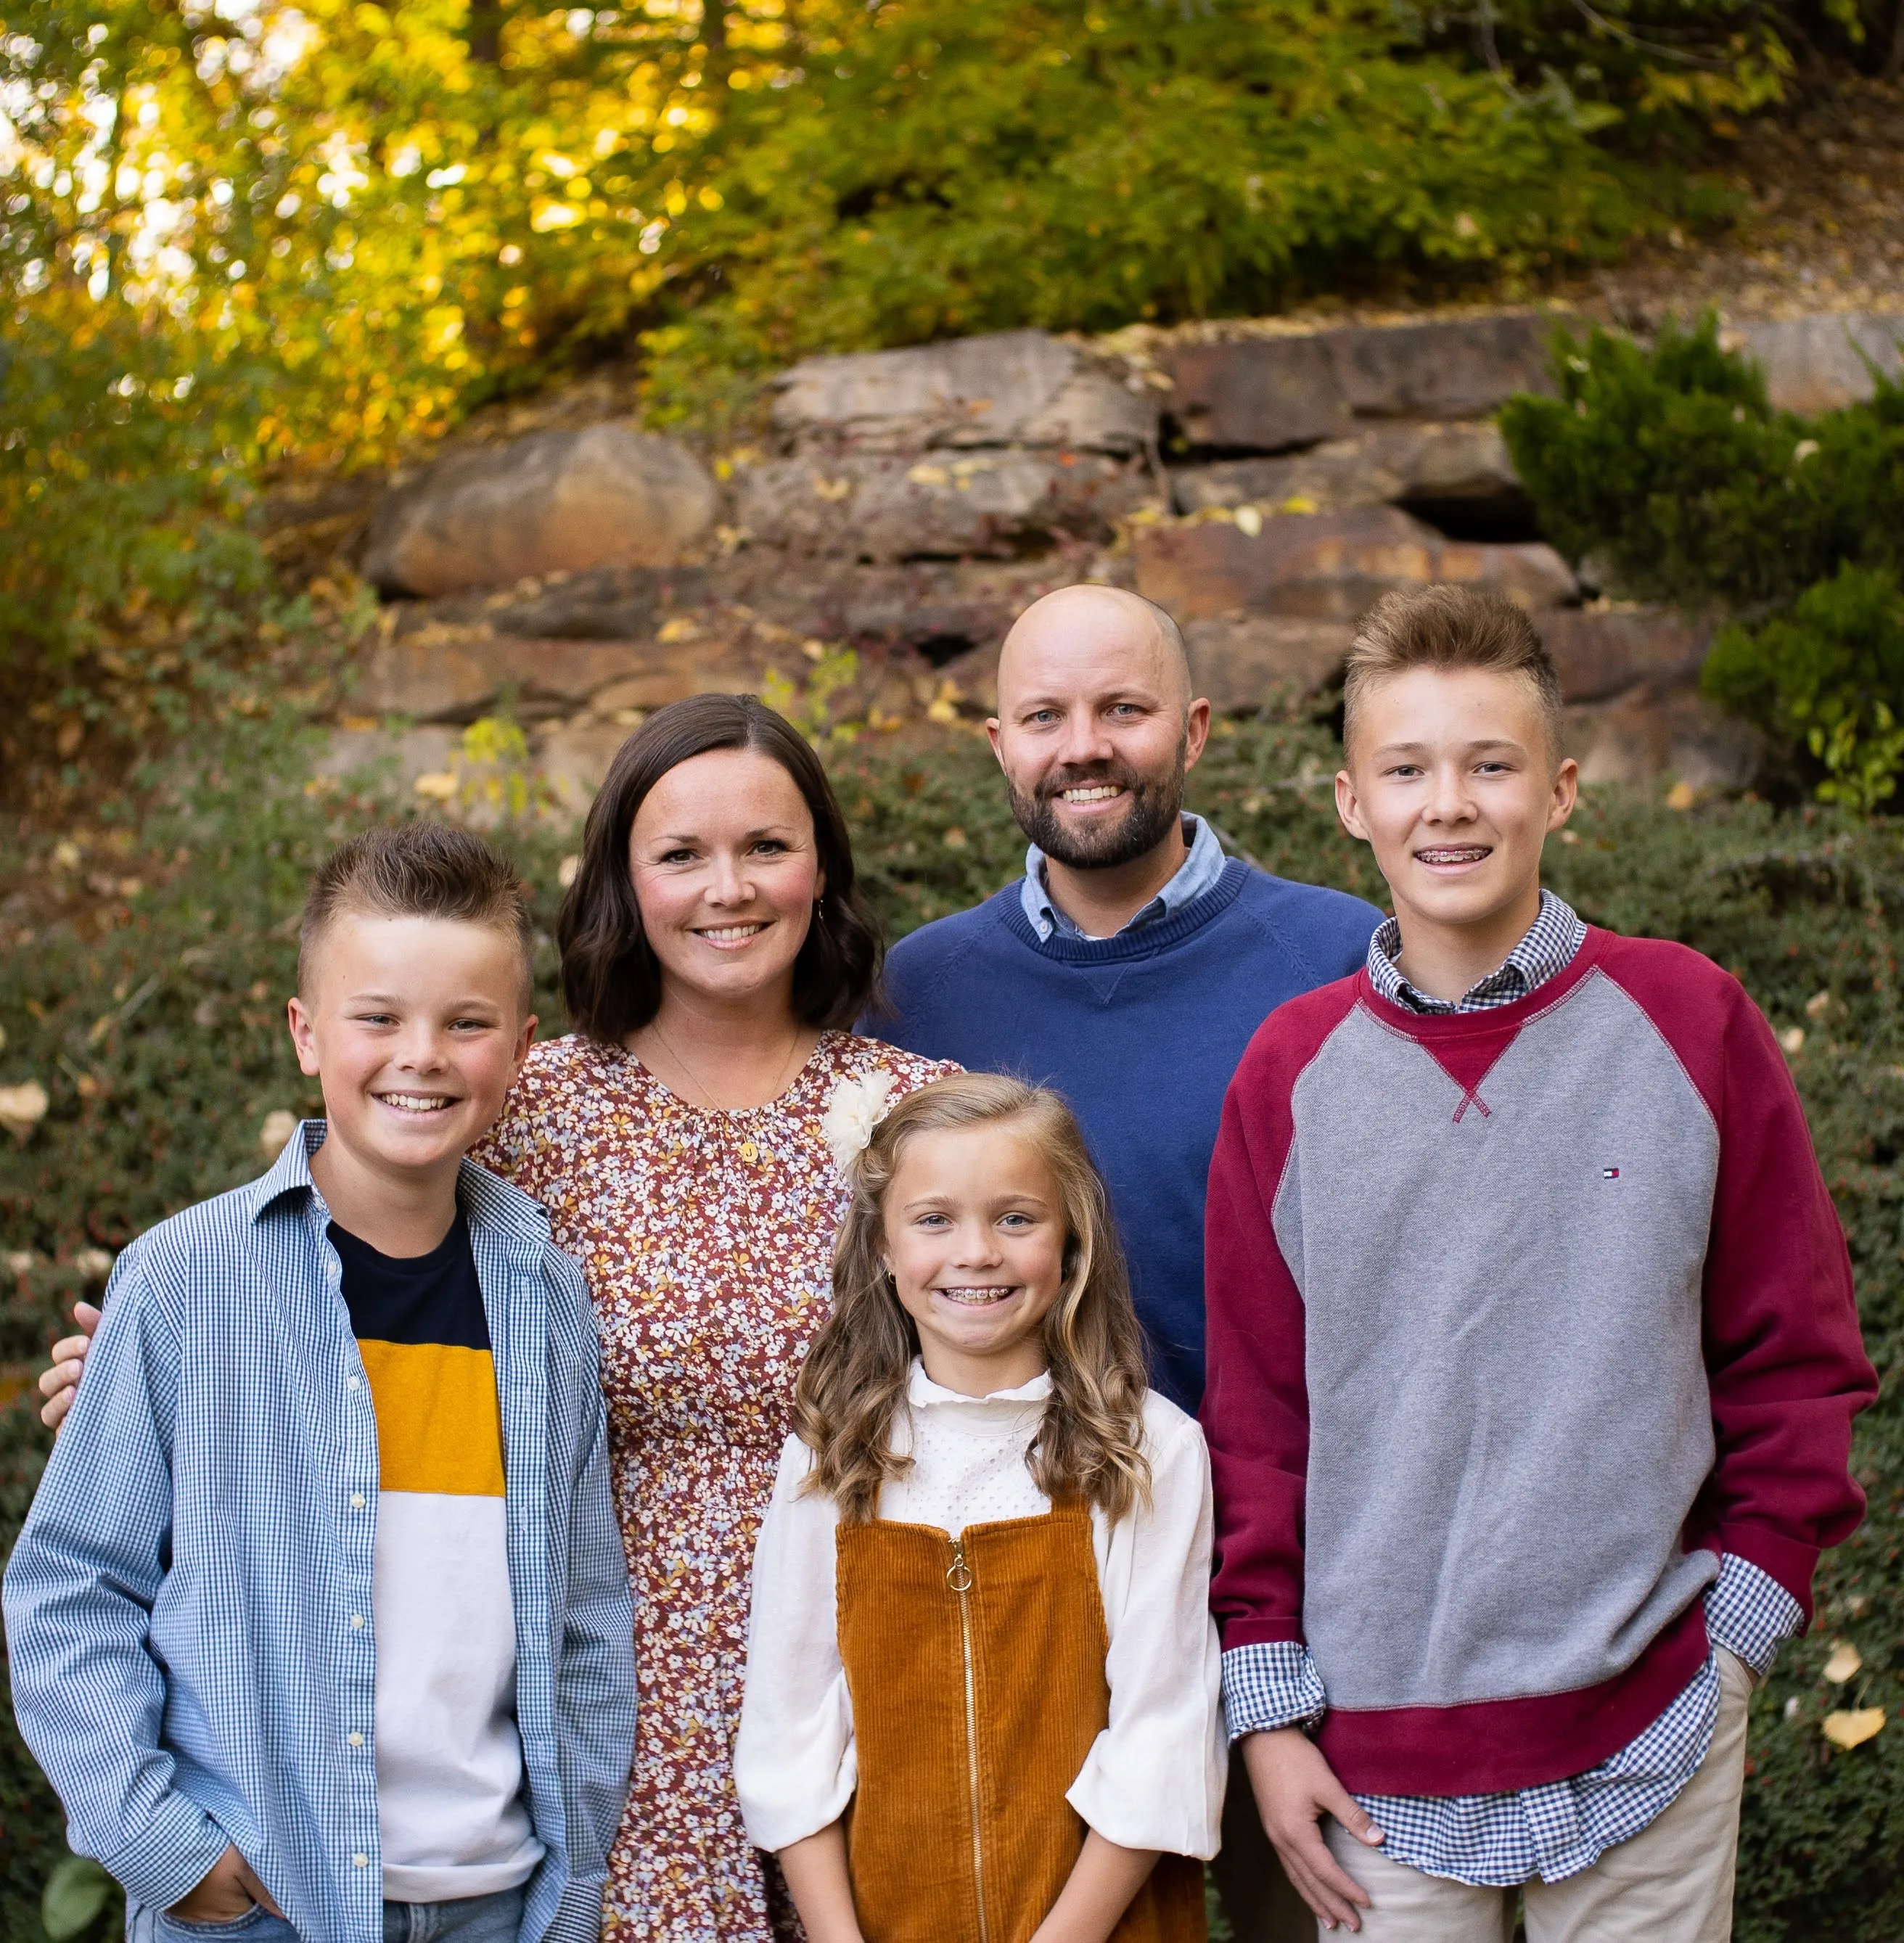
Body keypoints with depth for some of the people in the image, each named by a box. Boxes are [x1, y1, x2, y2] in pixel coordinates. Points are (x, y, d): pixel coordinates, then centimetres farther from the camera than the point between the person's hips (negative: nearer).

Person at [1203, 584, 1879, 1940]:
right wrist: (1267, 1705, 2)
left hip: (1648, 1730, -1)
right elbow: (1253, 1406, 4)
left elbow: (1799, 1356, 2)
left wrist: (1741, 1617, -2)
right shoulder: (1293, 1069, 0)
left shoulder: (1688, 1022, -3)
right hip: (1379, 1755, 1)